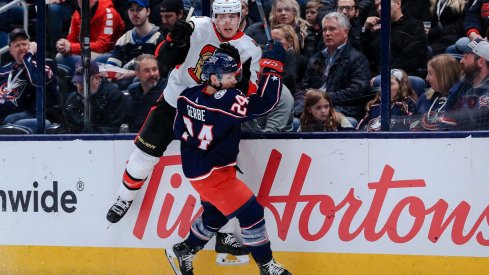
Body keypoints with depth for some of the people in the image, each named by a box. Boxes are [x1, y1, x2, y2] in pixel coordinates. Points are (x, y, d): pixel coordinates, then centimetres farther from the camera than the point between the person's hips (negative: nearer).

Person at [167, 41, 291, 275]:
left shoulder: (188, 96, -5)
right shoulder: (224, 101, -28)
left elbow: (179, 130, 7)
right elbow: (264, 103, -32)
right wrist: (272, 67, -26)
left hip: (196, 168, 9)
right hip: (212, 174, -9)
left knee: (215, 215, 27)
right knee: (251, 212, -2)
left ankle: (183, 252, 41)